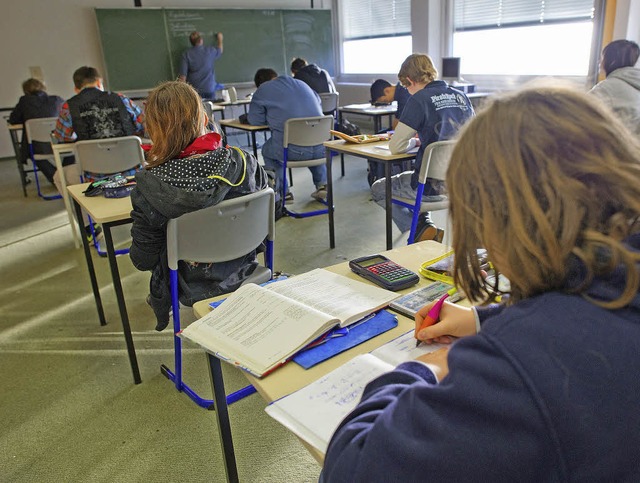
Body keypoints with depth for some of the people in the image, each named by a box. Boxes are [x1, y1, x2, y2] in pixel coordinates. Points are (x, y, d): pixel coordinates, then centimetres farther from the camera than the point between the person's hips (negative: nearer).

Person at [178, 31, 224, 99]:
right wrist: (220, 39, 41)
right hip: (209, 89, 1)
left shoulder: (186, 54, -7)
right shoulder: (210, 51, -2)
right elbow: (220, 50, 23)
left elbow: (183, 75, -9)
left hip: (194, 90, -1)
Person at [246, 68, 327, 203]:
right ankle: (322, 184, 24)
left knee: (267, 150, 28)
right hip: (320, 150, 4)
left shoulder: (262, 90, 10)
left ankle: (284, 193, 19)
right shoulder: (302, 84, 22)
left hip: (291, 151, -4)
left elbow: (255, 120, 11)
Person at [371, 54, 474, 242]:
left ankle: (424, 230, 3)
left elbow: (395, 147, -11)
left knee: (378, 189, 16)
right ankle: (424, 227, 25)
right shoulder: (461, 96, 8)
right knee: (416, 177, 36)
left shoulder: (419, 100, -11)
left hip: (435, 186, -7)